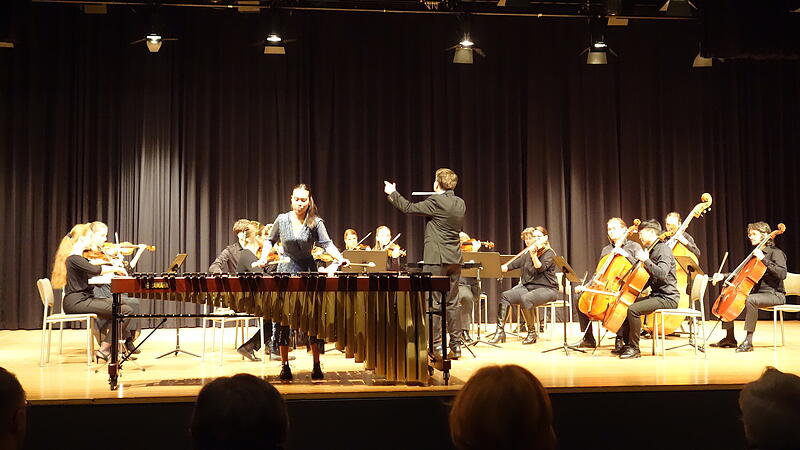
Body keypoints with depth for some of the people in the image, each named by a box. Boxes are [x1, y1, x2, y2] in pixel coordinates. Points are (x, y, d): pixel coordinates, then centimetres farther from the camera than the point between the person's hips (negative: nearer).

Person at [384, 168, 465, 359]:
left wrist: (392, 193, 12)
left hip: (436, 260, -7)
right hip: (455, 259, 7)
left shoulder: (435, 202, -13)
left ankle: (437, 345, -1)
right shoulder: (460, 204, 8)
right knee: (452, 303, 11)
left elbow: (408, 207, -5)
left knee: (434, 303, -2)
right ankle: (455, 346, 13)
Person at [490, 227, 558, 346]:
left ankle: (532, 332, -18)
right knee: (504, 296, -17)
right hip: (526, 287, 6)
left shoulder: (549, 254, -2)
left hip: (546, 289, -6)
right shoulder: (527, 254, 17)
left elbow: (540, 268, -19)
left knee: (525, 299, -36)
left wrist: (533, 254, -27)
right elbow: (510, 266, 13)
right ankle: (500, 331, -15)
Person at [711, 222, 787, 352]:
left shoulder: (776, 253, -6)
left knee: (750, 300, -37)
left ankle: (748, 341, -34)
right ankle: (730, 338, 1)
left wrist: (764, 259, -23)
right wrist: (723, 276, 7)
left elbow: (782, 274, -22)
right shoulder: (754, 254, 17)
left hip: (774, 294, -9)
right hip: (756, 292, 9)